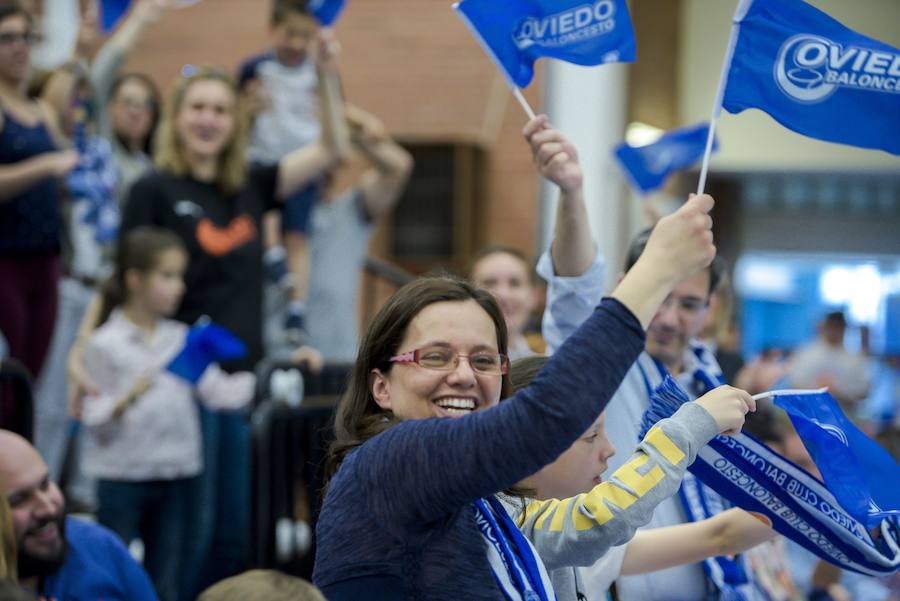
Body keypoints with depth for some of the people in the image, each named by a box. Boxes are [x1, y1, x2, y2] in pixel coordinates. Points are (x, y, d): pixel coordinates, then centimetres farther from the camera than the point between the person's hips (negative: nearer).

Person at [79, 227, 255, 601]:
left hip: (175, 475, 4)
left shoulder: (181, 339, 7)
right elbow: (94, 420, -9)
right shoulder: (104, 345, -6)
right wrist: (128, 399, -26)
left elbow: (217, 391, 0)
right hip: (121, 479, -4)